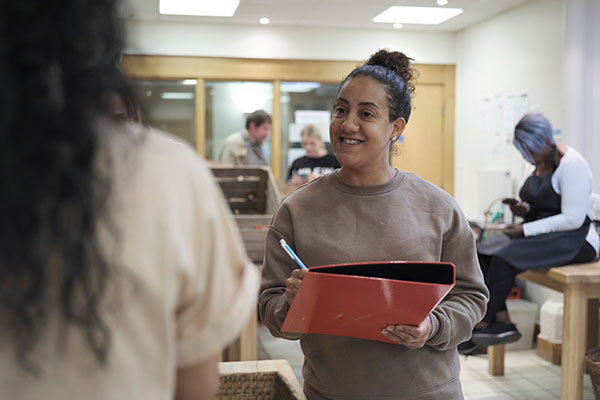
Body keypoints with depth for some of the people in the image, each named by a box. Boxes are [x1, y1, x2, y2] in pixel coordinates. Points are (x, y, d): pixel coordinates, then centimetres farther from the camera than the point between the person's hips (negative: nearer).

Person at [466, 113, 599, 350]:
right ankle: (502, 323, -14)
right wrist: (524, 209, 1)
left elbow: (572, 219, -21)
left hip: (574, 240, -9)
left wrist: (526, 229, -20)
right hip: (541, 235, 9)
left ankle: (482, 326, -13)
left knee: (504, 259, -27)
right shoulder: (540, 163, 11)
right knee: (482, 254, -12)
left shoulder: (571, 164, -16)